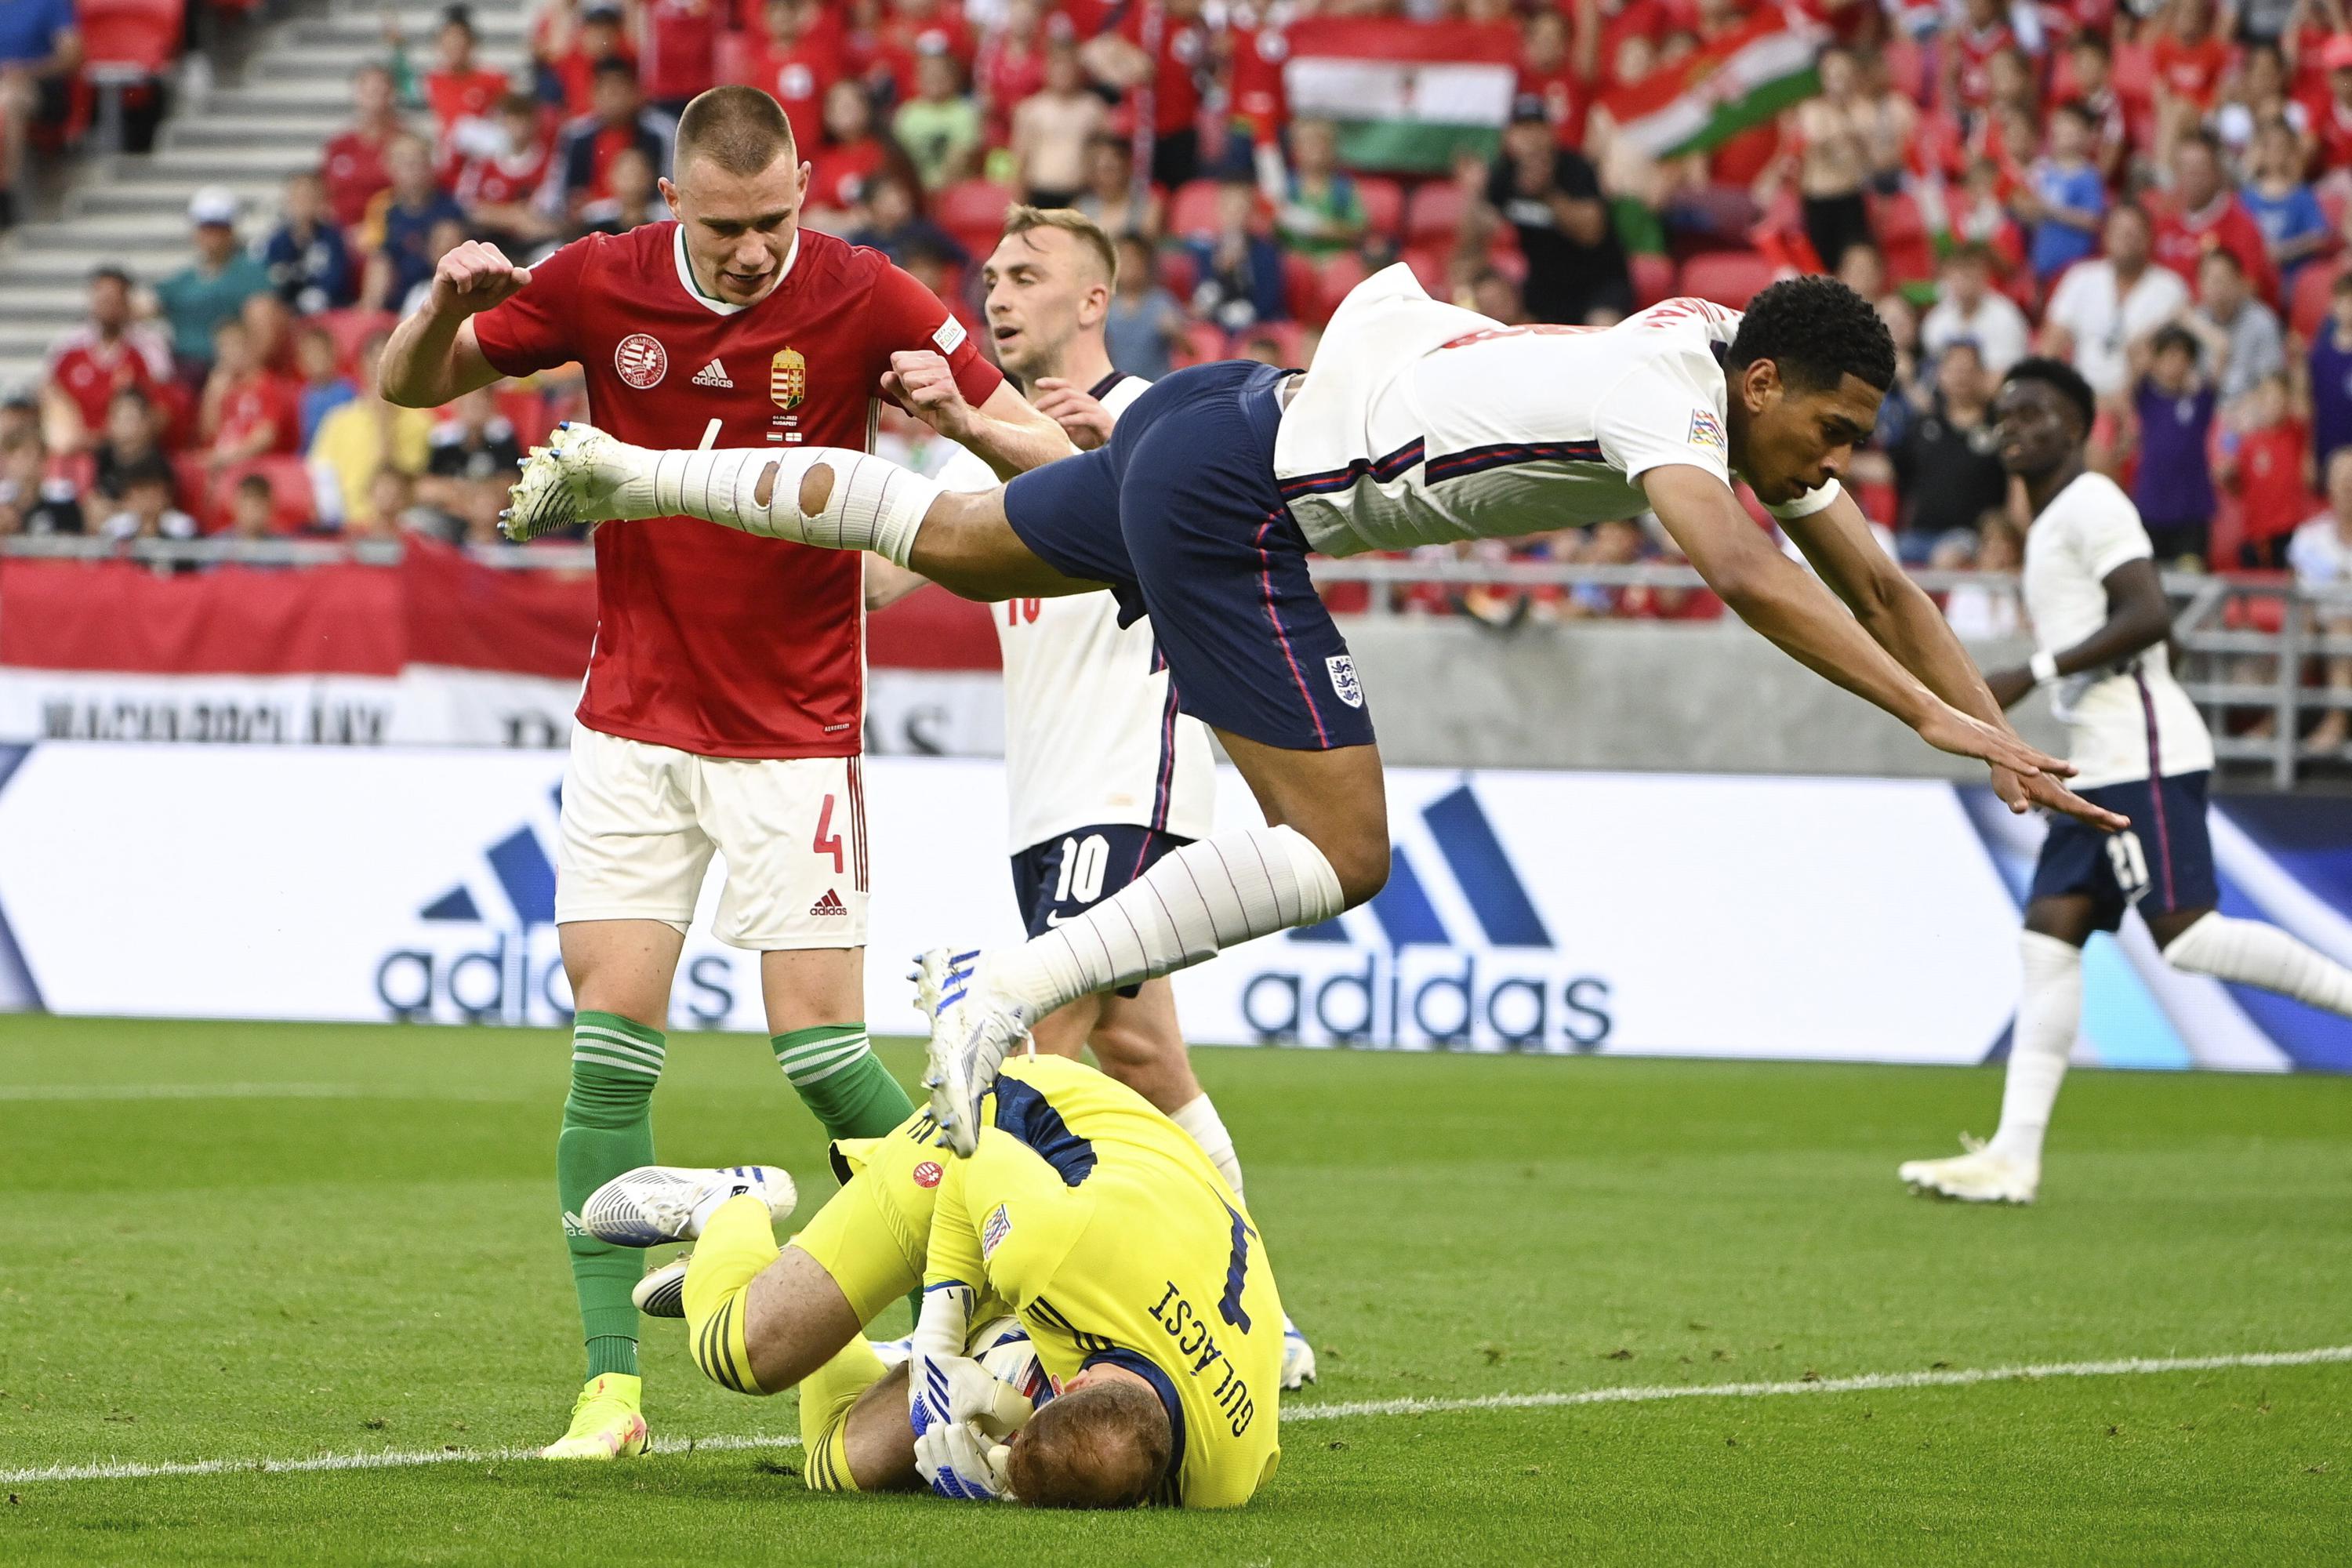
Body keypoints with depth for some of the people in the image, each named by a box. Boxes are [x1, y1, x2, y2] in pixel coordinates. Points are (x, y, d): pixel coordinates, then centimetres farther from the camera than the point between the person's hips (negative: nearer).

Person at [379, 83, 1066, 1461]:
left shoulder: (864, 300, -10)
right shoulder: (600, 285, -4)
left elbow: (1045, 456, -9)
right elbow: (416, 386, 8)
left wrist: (958, 415, -31)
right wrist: (447, 306, -15)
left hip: (795, 733, -2)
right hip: (632, 727, 2)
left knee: (822, 1050, -9)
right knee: (611, 1048, -5)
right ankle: (614, 1386, -2)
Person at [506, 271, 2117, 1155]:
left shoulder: (1742, 397, 4)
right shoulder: (1667, 403, -22)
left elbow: (1869, 577, 12)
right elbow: (1744, 573, -41)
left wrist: (1992, 733, 5)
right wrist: (1936, 718, -44)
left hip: (1227, 413, 10)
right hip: (1233, 492, -10)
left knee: (955, 541, 29)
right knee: (1338, 853, -13)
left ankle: (632, 471, 37)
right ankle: (1008, 990, -17)